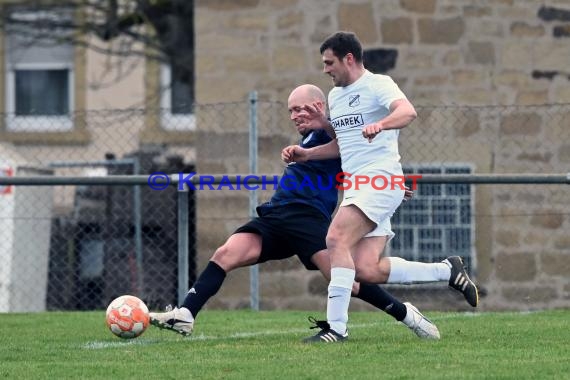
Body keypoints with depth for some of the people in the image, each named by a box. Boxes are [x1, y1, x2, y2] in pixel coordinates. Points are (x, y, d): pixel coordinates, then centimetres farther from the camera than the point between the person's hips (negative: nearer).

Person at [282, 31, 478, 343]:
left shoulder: (377, 85, -5)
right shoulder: (335, 96, 22)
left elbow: (407, 111, -25)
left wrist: (380, 124, -45)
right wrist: (307, 154, 19)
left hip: (380, 178, -9)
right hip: (358, 186, 9)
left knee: (337, 238, -25)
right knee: (366, 270, -6)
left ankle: (336, 326, -25)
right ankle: (447, 271, 11)